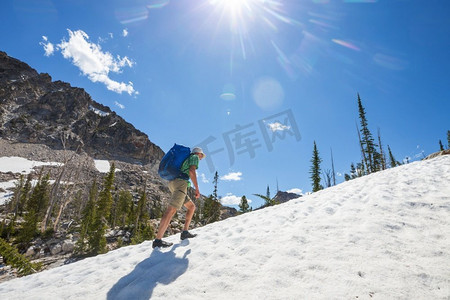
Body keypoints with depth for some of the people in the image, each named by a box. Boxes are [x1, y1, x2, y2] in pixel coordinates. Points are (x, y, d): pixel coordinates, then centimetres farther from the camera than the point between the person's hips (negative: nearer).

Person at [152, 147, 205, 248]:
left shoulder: (187, 159, 33)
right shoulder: (194, 157, 8)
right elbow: (192, 171, -11)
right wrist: (197, 188, -11)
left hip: (173, 183, 10)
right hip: (181, 183, -10)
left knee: (192, 207, 15)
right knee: (171, 210, -16)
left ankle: (185, 232, 8)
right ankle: (157, 240, -18)